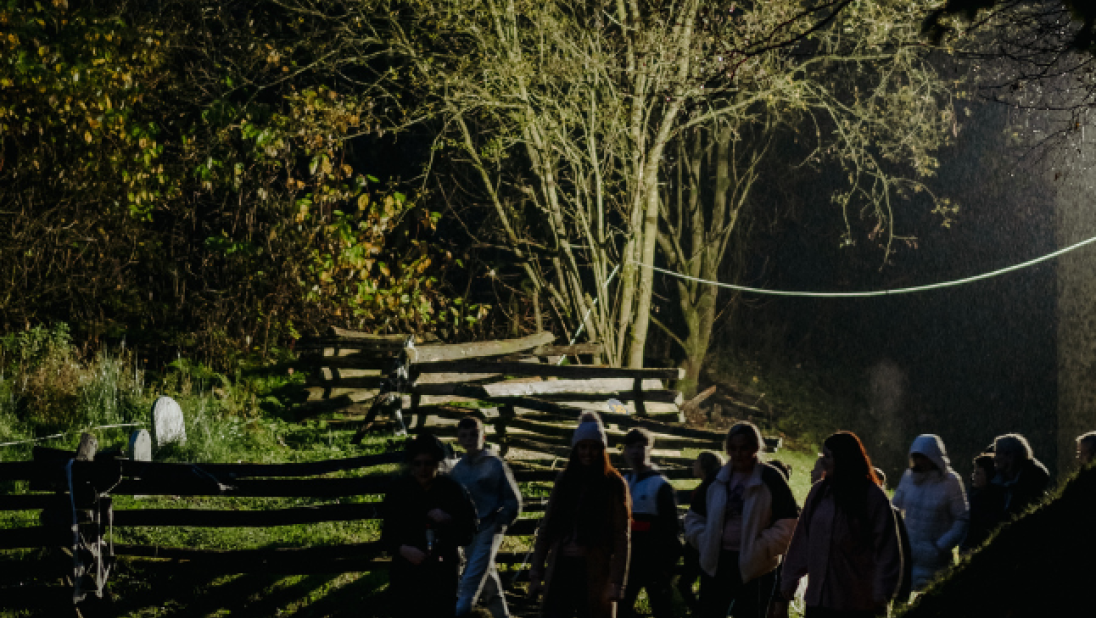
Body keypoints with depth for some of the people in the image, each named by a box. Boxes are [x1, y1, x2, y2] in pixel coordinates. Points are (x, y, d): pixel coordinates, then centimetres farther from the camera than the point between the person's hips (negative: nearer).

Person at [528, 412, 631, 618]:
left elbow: (621, 537, -4)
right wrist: (536, 573, 5)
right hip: (562, 570, 3)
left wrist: (616, 581, -12)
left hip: (595, 574, -3)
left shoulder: (614, 484, 1)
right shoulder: (565, 481, 11)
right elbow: (546, 529, 11)